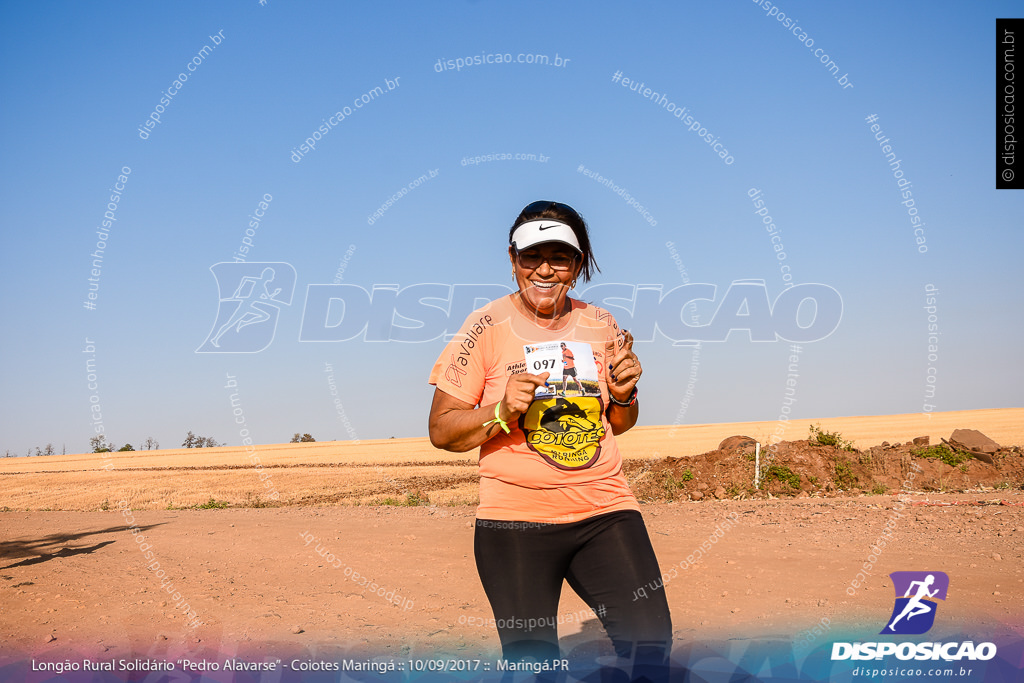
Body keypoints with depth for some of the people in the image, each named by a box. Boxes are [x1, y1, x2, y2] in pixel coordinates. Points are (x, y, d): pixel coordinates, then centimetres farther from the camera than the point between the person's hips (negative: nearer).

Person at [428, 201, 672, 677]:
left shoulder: (601, 326, 8)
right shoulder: (486, 329, -3)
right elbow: (441, 430, -2)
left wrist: (623, 395, -2)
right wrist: (502, 412, -18)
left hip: (605, 511, 3)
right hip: (515, 519, -3)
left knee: (650, 643, -7)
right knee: (532, 662, -2)